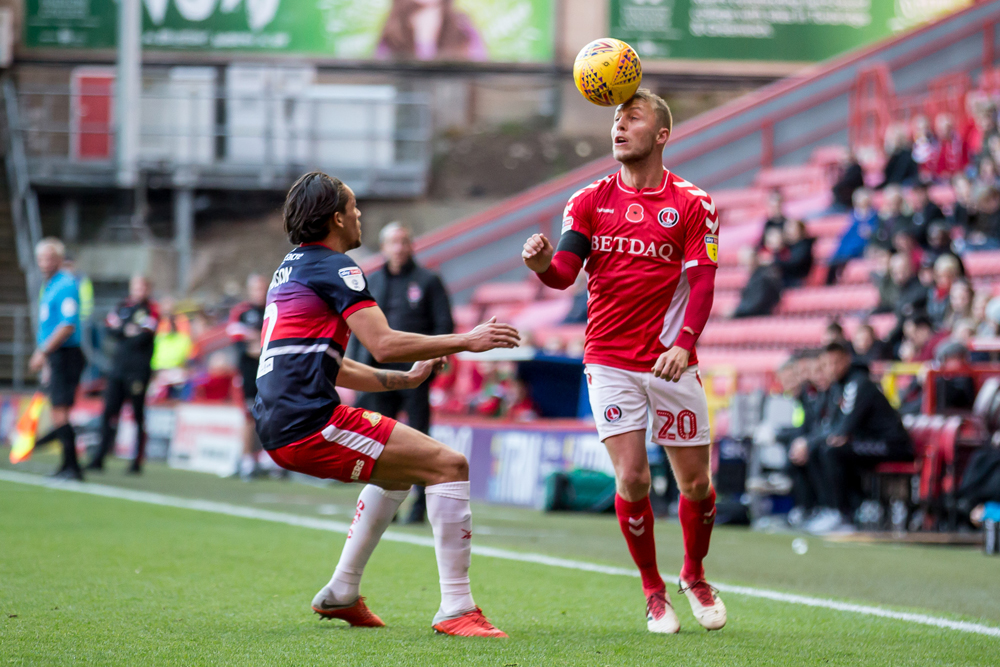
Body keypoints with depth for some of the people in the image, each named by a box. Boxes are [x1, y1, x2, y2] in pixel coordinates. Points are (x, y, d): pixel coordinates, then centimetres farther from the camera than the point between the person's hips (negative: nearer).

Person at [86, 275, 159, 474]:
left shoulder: (151, 310, -1)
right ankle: (100, 458, 3)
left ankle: (137, 462, 4)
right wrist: (127, 331, -11)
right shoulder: (122, 307, 15)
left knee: (138, 416, -1)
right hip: (118, 368, 5)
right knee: (109, 412, 1)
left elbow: (142, 338, -12)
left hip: (138, 370, -5)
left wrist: (121, 334, 0)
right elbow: (110, 329, 3)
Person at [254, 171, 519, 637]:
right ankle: (455, 609, -16)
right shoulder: (332, 267, -5)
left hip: (279, 430, 10)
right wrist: (465, 341, -8)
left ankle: (341, 594, 28)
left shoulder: (290, 268, 24)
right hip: (311, 423, -10)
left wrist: (404, 379, 26)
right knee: (449, 465, -10)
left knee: (398, 471, 32)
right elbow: (384, 345, -16)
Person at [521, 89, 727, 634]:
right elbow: (564, 273, -3)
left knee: (696, 482, 4)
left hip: (671, 362, 0)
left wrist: (684, 342, -25)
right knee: (632, 479, -9)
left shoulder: (692, 204, -1)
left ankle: (694, 576, 31)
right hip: (609, 360, 0)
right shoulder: (589, 201, 5)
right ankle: (653, 591, 10)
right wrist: (542, 262, -28)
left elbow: (702, 282, -8)